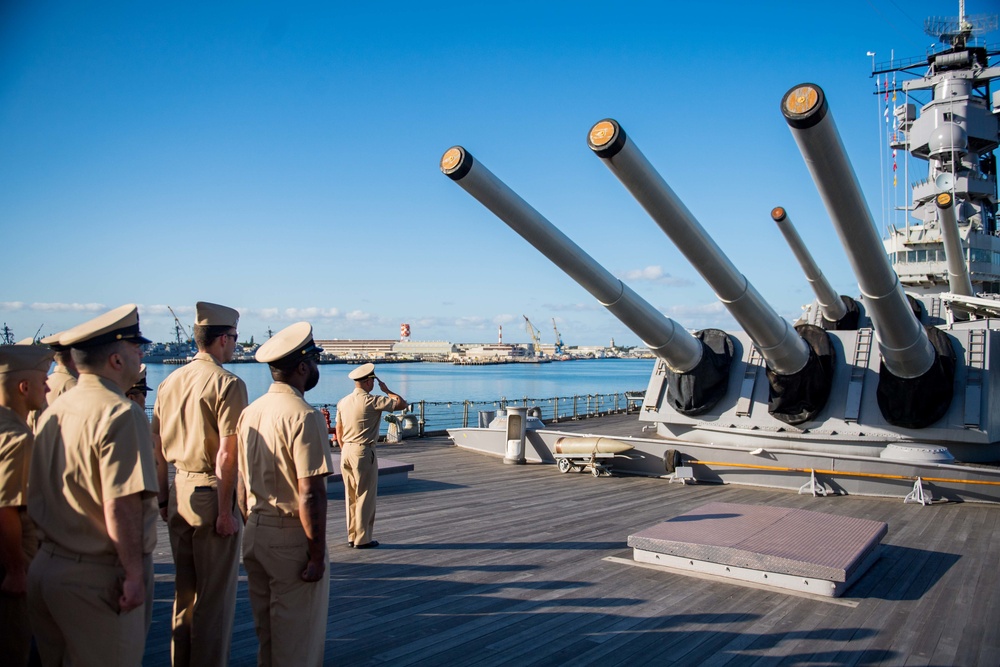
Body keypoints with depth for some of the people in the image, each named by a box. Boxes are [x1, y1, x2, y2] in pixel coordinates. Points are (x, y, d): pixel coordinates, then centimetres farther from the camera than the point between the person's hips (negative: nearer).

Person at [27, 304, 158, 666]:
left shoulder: (53, 410, 7)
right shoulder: (121, 414, -20)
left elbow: (37, 497, 14)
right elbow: (122, 506, -25)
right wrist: (136, 574, -18)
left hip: (45, 566, 9)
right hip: (98, 578, -8)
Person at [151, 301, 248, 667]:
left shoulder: (169, 382, 7)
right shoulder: (228, 384, -14)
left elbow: (157, 446, 9)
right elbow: (226, 453, -20)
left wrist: (163, 498, 16)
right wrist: (226, 510, -17)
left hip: (178, 492, 7)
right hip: (210, 493, -7)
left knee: (184, 588, 20)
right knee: (216, 594, 6)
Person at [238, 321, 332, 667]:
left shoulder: (251, 411, 5)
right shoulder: (304, 416, -19)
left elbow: (243, 483, 11)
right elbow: (310, 494, -22)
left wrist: (254, 530, 19)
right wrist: (317, 555, -16)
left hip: (255, 532, 8)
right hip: (292, 536, -8)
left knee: (266, 632, 22)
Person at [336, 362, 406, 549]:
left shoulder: (343, 402, 7)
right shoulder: (371, 401, -14)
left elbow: (339, 432, 13)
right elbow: (402, 404, -11)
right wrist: (386, 391, 2)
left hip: (346, 451, 7)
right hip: (364, 452, -7)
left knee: (351, 496, 14)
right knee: (366, 497, 2)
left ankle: (352, 537, 21)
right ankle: (362, 539, 6)